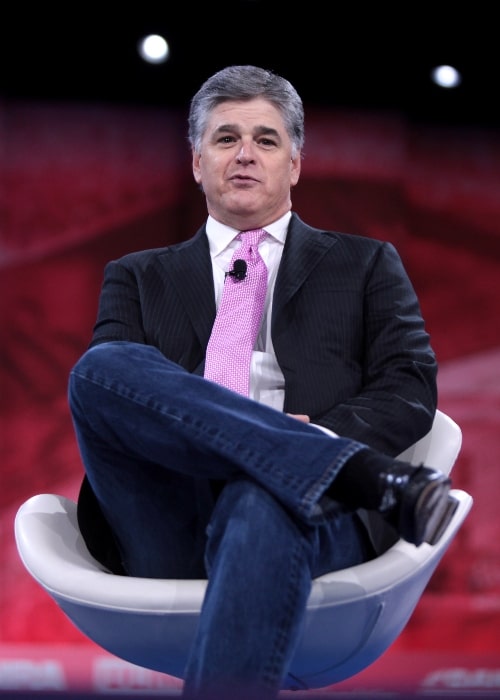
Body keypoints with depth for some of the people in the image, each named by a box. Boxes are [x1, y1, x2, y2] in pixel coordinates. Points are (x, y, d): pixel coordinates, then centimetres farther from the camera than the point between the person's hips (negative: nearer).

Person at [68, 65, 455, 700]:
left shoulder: (365, 266, 25)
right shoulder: (140, 278, 27)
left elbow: (411, 389, 12)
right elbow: (100, 387, 9)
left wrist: (324, 432, -13)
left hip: (307, 514, -2)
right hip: (171, 524, 2)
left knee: (260, 505, -38)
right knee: (102, 366, -26)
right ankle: (367, 477, -32)